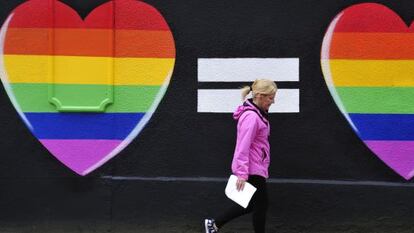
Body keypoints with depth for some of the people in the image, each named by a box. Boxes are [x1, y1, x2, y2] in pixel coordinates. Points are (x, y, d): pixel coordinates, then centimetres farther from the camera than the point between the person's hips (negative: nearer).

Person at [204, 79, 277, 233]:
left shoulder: (258, 114, 11)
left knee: (251, 204, 17)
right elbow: (243, 146, -24)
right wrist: (242, 173, -25)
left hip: (256, 168, 10)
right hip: (252, 170, -10)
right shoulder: (251, 117, -21)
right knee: (261, 205, 2)